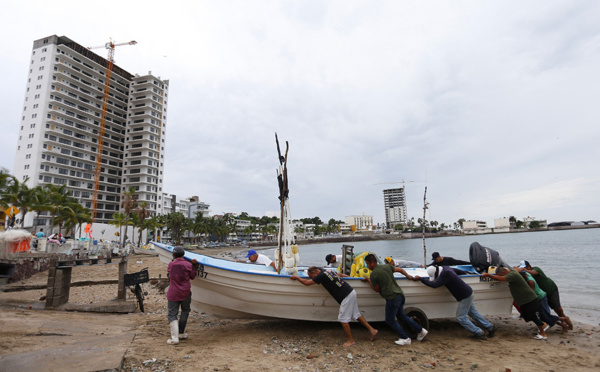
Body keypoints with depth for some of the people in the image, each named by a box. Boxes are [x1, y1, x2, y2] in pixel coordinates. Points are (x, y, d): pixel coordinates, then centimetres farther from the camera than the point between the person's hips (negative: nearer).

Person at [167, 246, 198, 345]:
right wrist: (195, 266, 4)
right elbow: (192, 276, 3)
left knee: (172, 315, 5)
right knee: (185, 311, 19)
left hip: (173, 294, 1)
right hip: (185, 293, 0)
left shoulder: (171, 264, 1)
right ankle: (181, 333, 24)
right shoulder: (187, 265, -6)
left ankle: (174, 338, -4)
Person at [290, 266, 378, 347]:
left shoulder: (321, 276, -16)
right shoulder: (326, 271, 10)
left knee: (343, 319, 0)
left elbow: (306, 283, -7)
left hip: (346, 296, -9)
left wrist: (296, 277, 6)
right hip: (351, 292, 9)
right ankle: (372, 330, 24)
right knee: (356, 314, 18)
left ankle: (350, 340, 10)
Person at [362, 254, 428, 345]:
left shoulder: (373, 274, -12)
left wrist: (368, 280, 8)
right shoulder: (386, 266, 9)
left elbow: (377, 289, -2)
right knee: (401, 315, 25)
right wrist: (408, 276, 35)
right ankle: (420, 330, 29)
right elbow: (400, 270, 18)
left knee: (390, 320, 8)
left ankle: (405, 338, 11)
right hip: (400, 294, 8)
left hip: (392, 297, -8)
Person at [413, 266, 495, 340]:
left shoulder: (445, 274, -29)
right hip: (468, 293, 10)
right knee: (473, 313, 22)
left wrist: (420, 279, -27)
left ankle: (479, 334, 8)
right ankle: (490, 328, 34)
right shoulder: (446, 269, 0)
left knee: (461, 317, 0)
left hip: (465, 296, -10)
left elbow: (435, 285, -33)